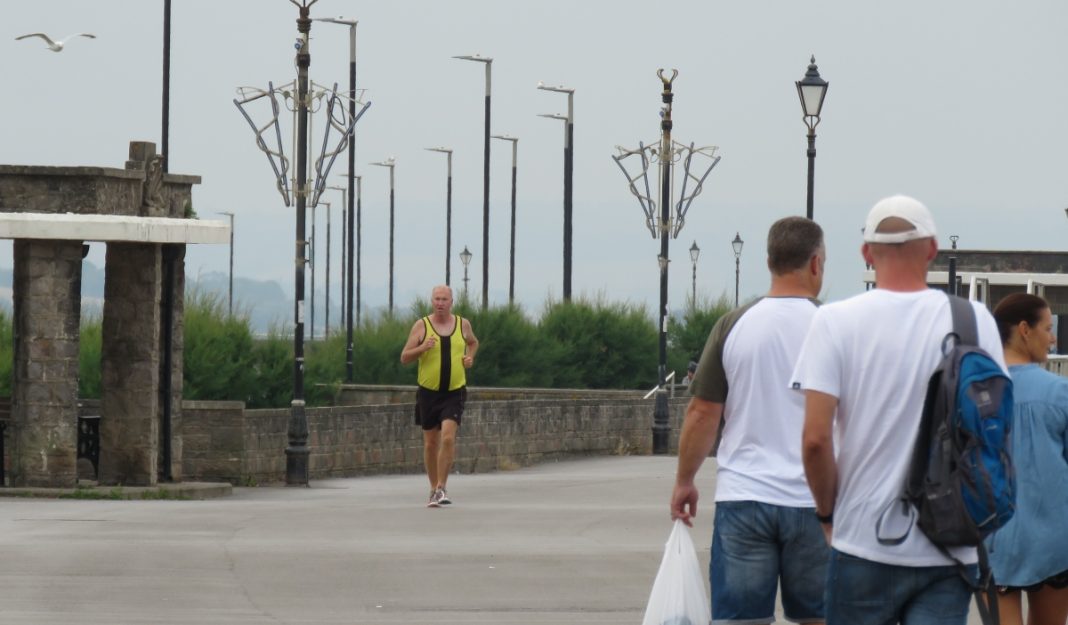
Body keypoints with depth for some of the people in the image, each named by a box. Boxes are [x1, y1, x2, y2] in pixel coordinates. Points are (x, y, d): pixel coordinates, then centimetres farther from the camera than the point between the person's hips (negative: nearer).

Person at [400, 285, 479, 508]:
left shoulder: (463, 324, 4)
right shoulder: (421, 326, -2)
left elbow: (473, 342, 26)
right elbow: (404, 358, -1)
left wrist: (470, 357, 5)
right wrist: (422, 348, -19)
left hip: (455, 392, 0)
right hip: (428, 392, 0)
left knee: (448, 437, -18)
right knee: (430, 443, 8)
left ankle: (441, 488, -12)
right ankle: (434, 489, 22)